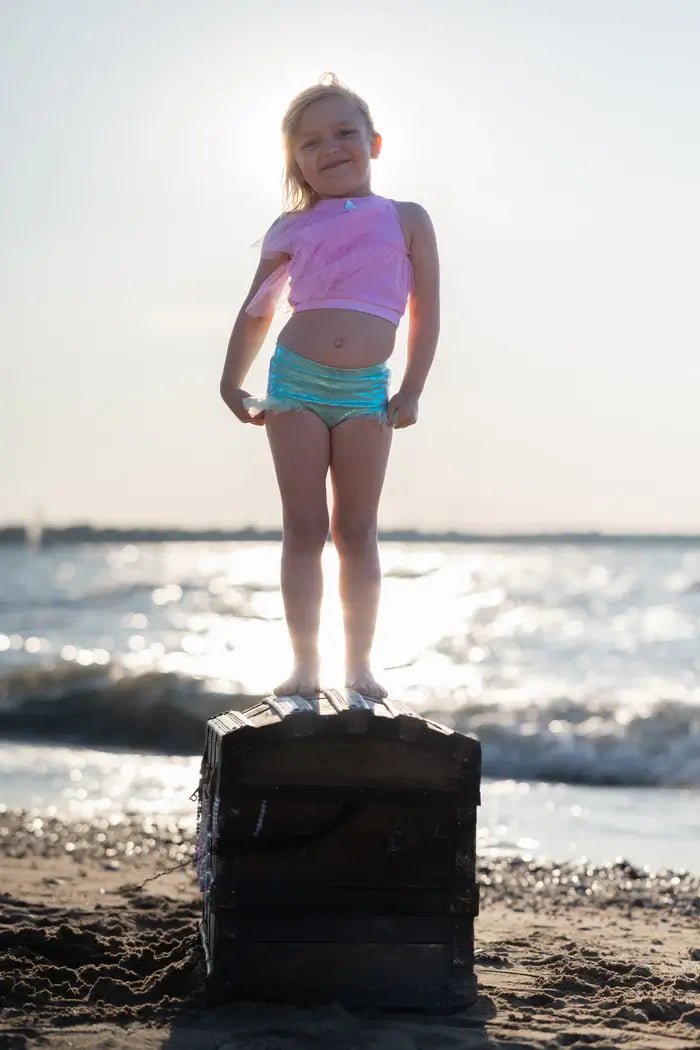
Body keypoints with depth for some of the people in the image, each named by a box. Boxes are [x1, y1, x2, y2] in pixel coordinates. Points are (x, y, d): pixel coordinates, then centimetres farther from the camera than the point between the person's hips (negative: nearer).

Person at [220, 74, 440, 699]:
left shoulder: (407, 220, 6)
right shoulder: (292, 229, 8)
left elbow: (426, 310, 6)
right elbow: (256, 312, 16)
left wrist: (412, 390, 0)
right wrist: (233, 385, 10)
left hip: (366, 391, -1)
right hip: (295, 381, 1)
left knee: (357, 532, 4)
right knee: (304, 528, 2)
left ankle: (360, 666, 11)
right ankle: (305, 665, 7)